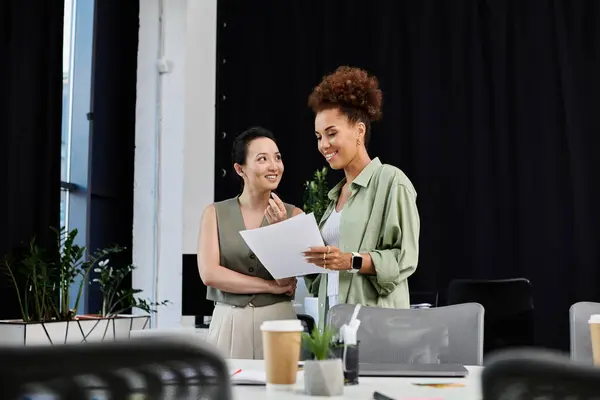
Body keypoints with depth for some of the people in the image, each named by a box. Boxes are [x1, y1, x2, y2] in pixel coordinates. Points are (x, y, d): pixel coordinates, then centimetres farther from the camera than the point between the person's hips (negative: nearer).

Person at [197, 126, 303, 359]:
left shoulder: (293, 215, 3)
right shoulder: (215, 213, 3)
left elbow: (287, 278, -3)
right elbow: (209, 274, -7)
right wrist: (272, 286, -9)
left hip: (277, 322, 0)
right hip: (228, 323, 0)